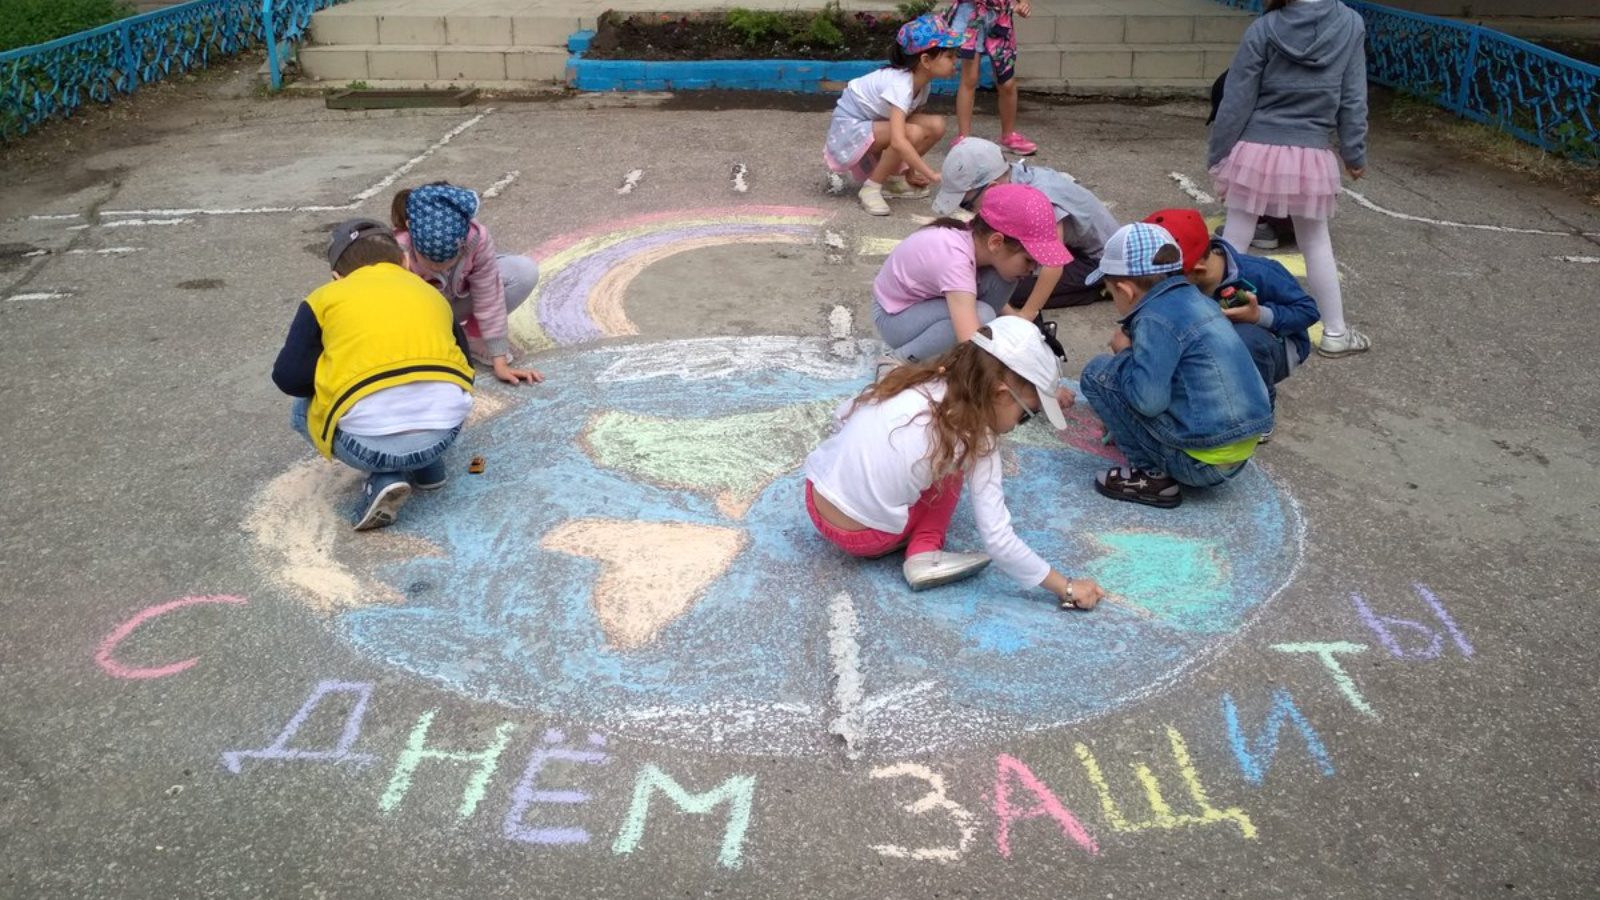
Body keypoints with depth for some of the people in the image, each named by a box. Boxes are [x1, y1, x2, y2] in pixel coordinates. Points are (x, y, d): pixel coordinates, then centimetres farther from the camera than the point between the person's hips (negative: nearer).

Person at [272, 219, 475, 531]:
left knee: (302, 411, 29)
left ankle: (384, 478, 7)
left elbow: (288, 376, 5)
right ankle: (429, 468, 24)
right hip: (443, 432, 4)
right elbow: (461, 369, 27)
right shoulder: (430, 293, 24)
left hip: (368, 443, -4)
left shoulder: (327, 296, 14)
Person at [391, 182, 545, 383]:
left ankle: (473, 337, -5)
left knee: (526, 272, -22)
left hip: (458, 298, 2)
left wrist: (500, 363, -27)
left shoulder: (477, 237, -34)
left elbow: (489, 298, -28)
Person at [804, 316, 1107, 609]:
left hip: (816, 502, 6)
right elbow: (998, 540, -15)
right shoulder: (976, 441, -14)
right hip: (865, 538, -6)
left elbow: (845, 412, 11)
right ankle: (924, 555, -3)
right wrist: (1067, 588, -9)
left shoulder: (919, 381, 1)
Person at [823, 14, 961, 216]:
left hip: (874, 124, 8)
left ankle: (893, 179, 5)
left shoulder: (923, 81, -5)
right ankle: (871, 188, -14)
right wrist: (932, 175, -42)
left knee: (936, 126, -10)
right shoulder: (900, 84, -32)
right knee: (912, 133, -31)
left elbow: (912, 117, 1)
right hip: (849, 127, -8)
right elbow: (898, 141, -43)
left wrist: (911, 170, -8)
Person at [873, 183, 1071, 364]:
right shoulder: (955, 259, -38)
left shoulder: (978, 238, -14)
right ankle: (908, 360, -10)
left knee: (1002, 279, -14)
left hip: (930, 300, 8)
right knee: (981, 316, -30)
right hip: (894, 316, -8)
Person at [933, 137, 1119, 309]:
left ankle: (1101, 288, -4)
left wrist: (1026, 315, -40)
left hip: (1098, 257, -8)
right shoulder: (1007, 179, -15)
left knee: (1019, 289, -16)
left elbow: (1053, 266, -40)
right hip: (1073, 244, 8)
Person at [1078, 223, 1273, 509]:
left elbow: (1148, 399, -22)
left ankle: (1152, 475, -3)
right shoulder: (1195, 299, 10)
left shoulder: (1157, 319, -16)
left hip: (1204, 462, -9)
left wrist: (1124, 353, -7)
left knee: (1097, 372, -6)